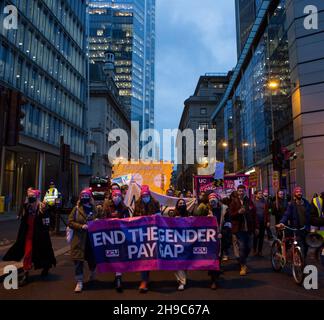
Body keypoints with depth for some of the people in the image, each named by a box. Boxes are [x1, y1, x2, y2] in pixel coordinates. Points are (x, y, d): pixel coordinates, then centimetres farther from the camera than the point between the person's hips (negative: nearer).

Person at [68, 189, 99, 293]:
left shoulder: (95, 209, 3)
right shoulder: (76, 209, 0)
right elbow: (70, 222, -4)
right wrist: (81, 226, -16)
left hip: (92, 238, 1)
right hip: (79, 239, -1)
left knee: (92, 258, 14)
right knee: (78, 260, -3)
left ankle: (93, 274, 44)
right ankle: (79, 282, 10)